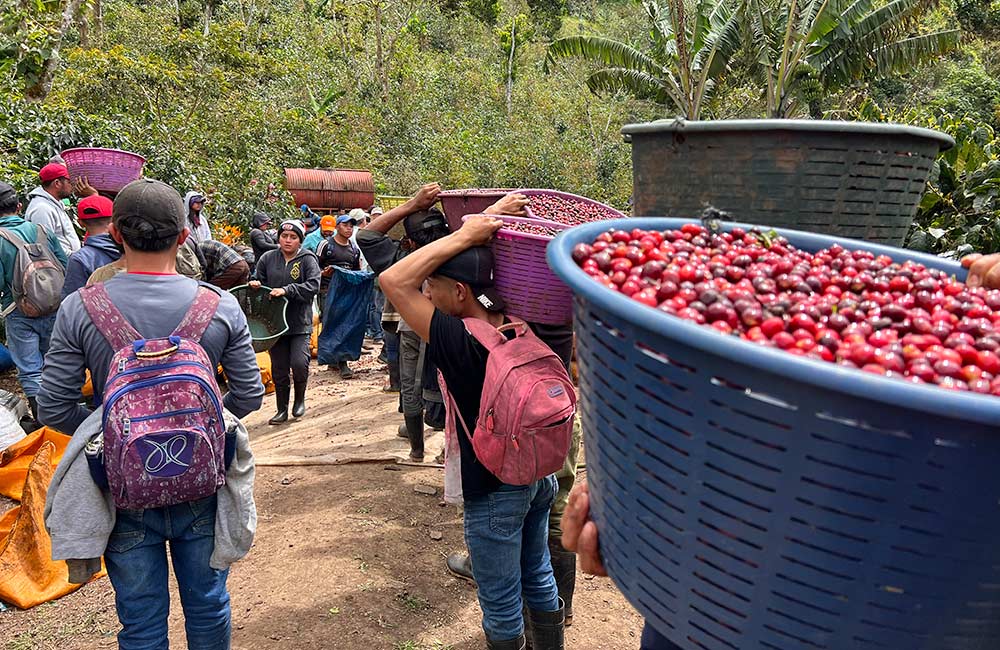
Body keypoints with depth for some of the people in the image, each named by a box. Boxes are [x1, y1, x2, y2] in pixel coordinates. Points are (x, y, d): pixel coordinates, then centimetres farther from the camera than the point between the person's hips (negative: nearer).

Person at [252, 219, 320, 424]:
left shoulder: (308, 259, -2)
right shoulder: (267, 258, 8)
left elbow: (313, 285, -15)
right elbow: (261, 282, 19)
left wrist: (286, 290, -23)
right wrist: (256, 284, -4)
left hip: (300, 323, -3)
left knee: (299, 363, -16)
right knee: (279, 369, 9)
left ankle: (300, 399, 13)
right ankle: (282, 409, 24)